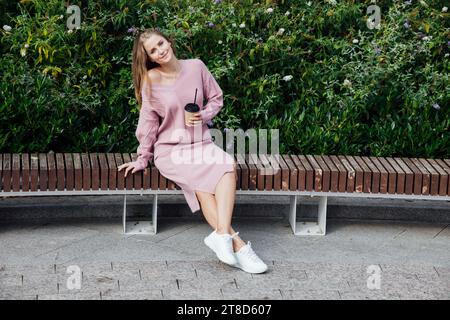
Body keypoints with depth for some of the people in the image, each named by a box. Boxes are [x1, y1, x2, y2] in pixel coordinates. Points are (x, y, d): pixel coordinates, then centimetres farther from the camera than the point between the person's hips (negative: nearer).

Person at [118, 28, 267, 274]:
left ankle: (222, 234, -44)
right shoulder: (151, 80, -4)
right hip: (169, 149, -3)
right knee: (201, 182, -31)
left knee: (228, 165, -31)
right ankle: (237, 244, -36)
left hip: (201, 143, 3)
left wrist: (203, 115, -7)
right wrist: (143, 159, 3)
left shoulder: (196, 67, 2)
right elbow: (148, 121, 2)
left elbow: (216, 98, 13)